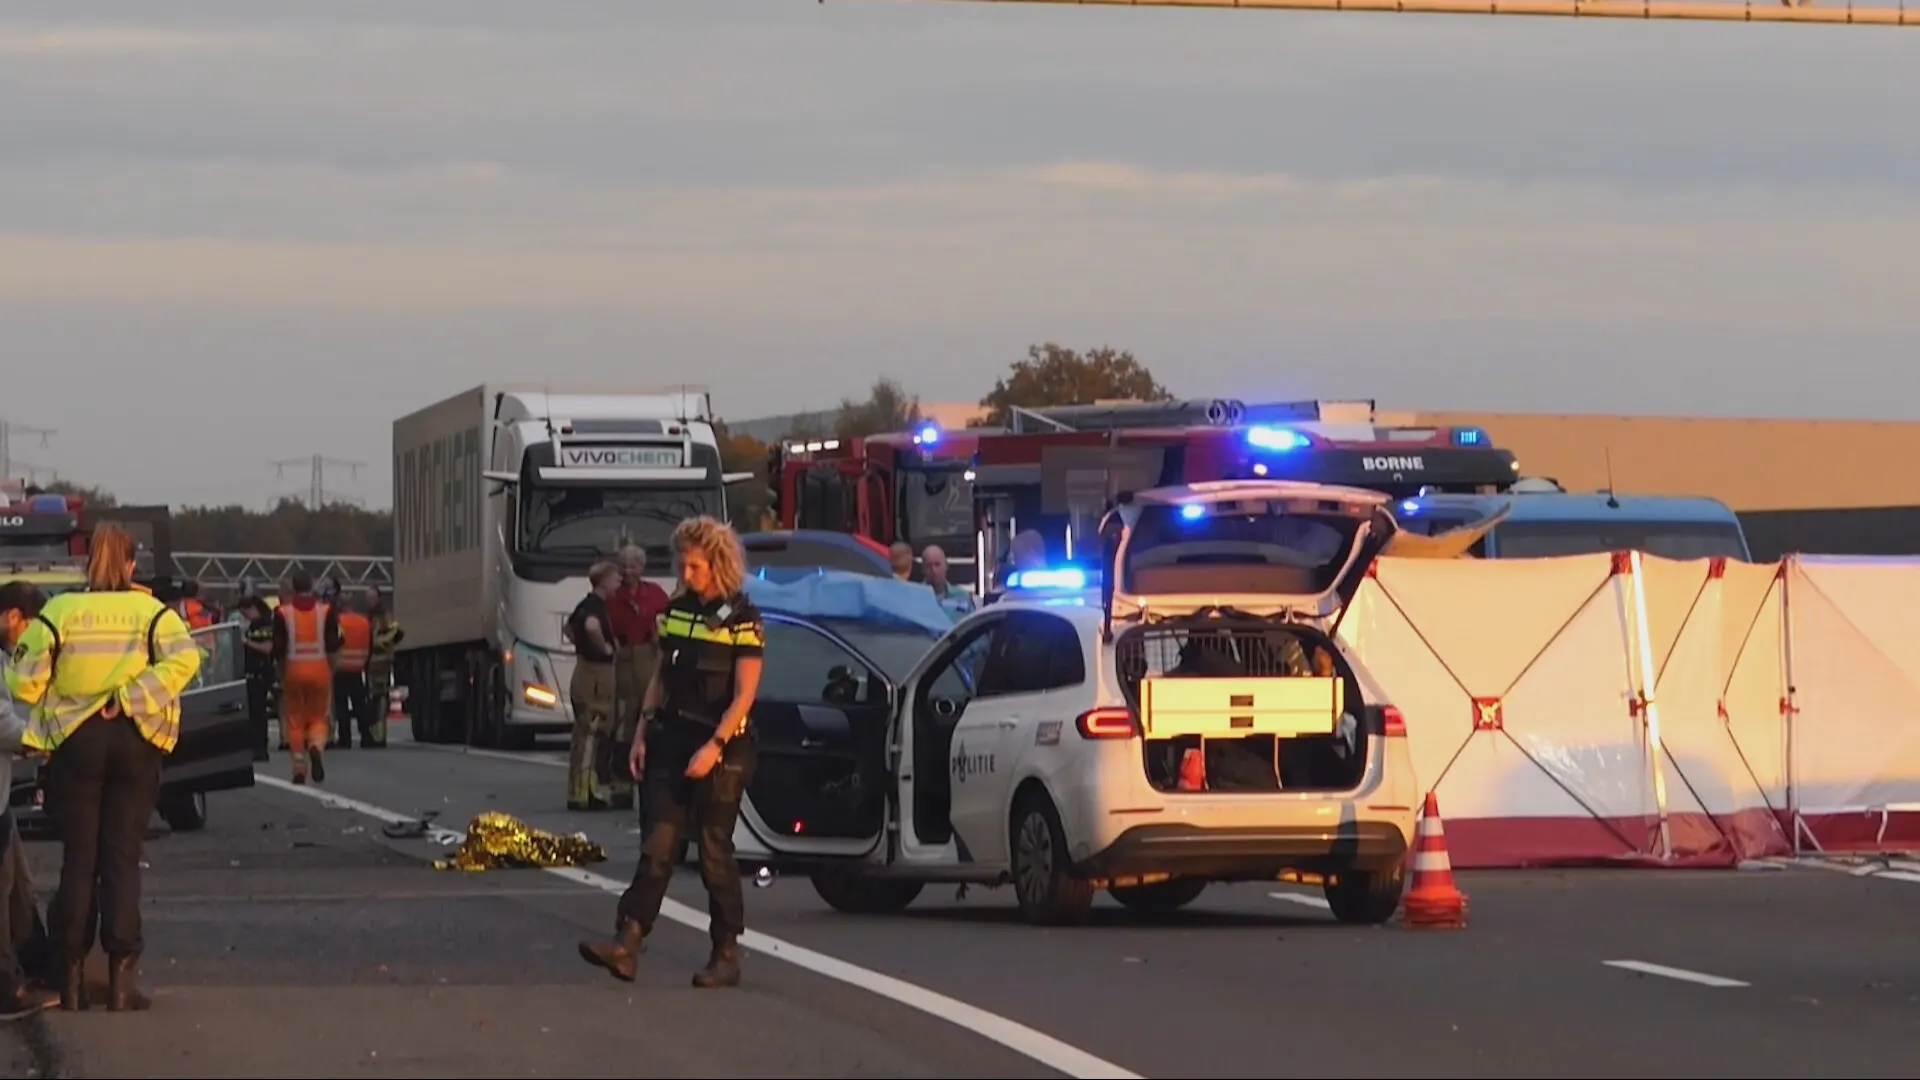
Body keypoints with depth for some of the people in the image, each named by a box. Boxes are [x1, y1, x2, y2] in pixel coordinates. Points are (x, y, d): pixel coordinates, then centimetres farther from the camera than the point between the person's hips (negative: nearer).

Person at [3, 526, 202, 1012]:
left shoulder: (59, 612, -2)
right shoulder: (152, 612, 0)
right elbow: (183, 660, -17)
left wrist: (54, 703, 15)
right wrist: (129, 698, -14)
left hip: (74, 741, 0)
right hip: (133, 741, 0)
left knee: (78, 859, 6)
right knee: (123, 858, 3)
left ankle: (72, 977, 5)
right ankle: (121, 979, -1)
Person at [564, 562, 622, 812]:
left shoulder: (585, 604, 14)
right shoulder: (596, 606, -16)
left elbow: (570, 627, 32)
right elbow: (592, 626, -37)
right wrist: (603, 647, -22)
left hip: (584, 670, 10)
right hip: (596, 673, -10)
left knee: (583, 735, 14)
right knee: (592, 733, -9)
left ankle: (578, 792, 19)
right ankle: (585, 794, -11)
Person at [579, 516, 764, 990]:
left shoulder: (741, 620, -8)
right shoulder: (677, 611, 11)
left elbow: (744, 696, -13)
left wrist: (714, 747, -20)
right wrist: (642, 732, 9)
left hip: (721, 749, -6)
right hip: (671, 739, 6)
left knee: (715, 854, 0)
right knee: (657, 847, -2)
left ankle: (727, 955, 9)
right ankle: (627, 942, -11)